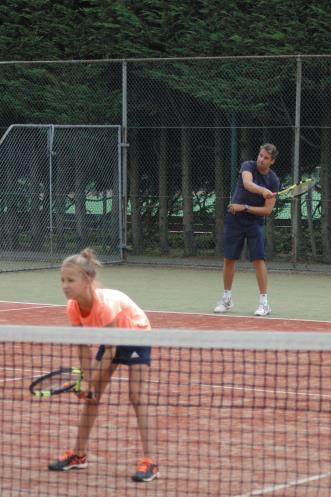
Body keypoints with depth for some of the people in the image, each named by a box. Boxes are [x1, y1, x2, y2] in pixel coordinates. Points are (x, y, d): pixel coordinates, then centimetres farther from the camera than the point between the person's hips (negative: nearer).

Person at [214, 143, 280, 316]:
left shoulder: (274, 181, -8)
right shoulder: (248, 166, -10)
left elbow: (267, 210, -11)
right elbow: (247, 183, -34)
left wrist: (244, 207, -19)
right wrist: (263, 190, -52)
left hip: (255, 222, -1)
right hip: (234, 220, 1)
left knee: (258, 259, -11)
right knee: (229, 259, 7)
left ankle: (264, 303, -7)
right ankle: (227, 299, 22)